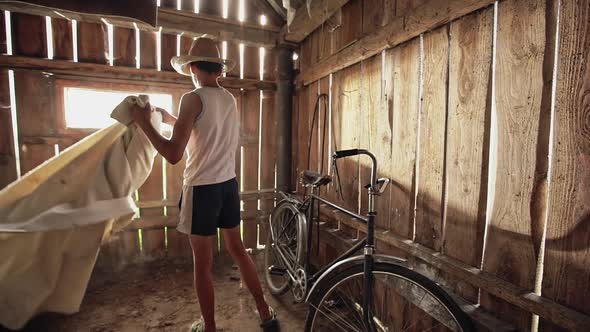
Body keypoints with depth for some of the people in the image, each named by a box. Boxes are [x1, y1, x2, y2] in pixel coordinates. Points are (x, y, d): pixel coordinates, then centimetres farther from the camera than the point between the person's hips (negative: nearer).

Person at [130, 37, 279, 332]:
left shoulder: (193, 98, -14)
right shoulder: (229, 99, 8)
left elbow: (174, 154, -18)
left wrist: (143, 122, -7)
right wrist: (169, 119, 26)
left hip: (202, 188, -7)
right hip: (229, 184, 7)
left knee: (203, 264, 9)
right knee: (237, 249, 18)